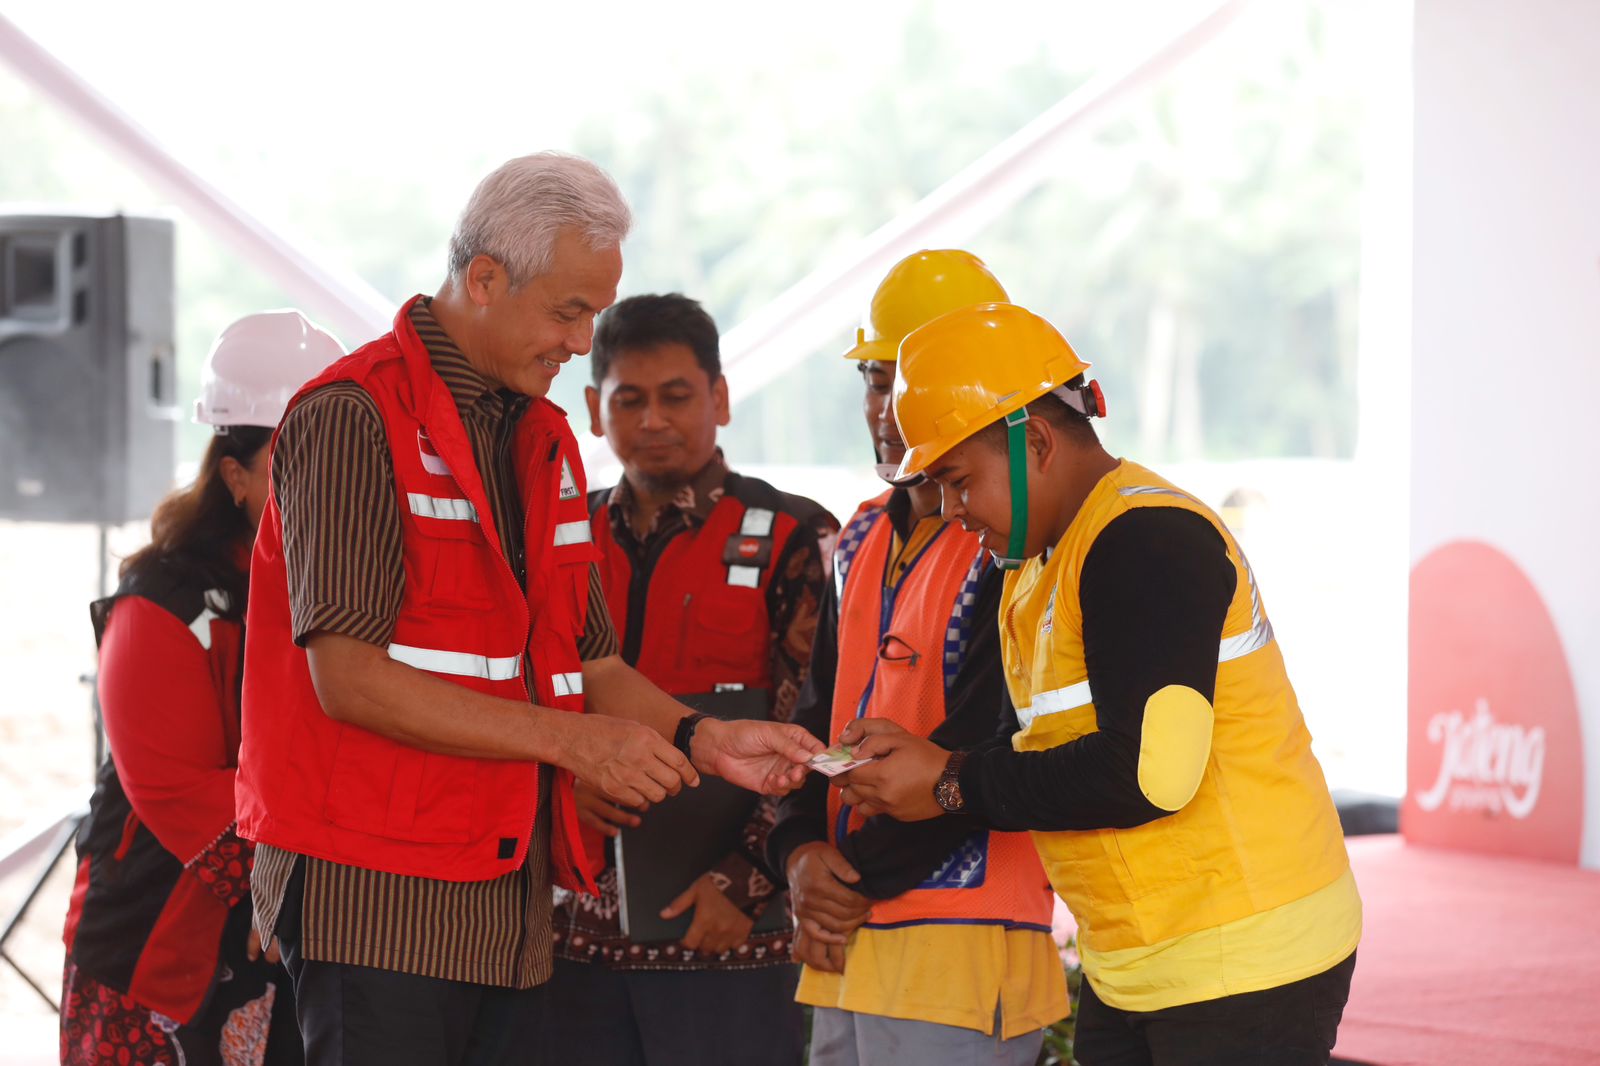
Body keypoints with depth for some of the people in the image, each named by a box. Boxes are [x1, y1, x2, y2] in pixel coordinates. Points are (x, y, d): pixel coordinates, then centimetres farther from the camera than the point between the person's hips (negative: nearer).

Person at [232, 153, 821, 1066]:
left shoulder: (545, 437, 19)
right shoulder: (353, 418, -8)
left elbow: (587, 660, 19)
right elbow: (349, 677, -16)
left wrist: (698, 739, -1)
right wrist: (567, 739, -16)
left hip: (512, 896, 8)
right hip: (377, 892, -7)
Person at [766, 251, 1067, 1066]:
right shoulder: (865, 539, 17)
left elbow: (995, 749, -16)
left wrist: (859, 879, -9)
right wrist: (801, 850, 0)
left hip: (963, 943, -8)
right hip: (845, 944, 8)